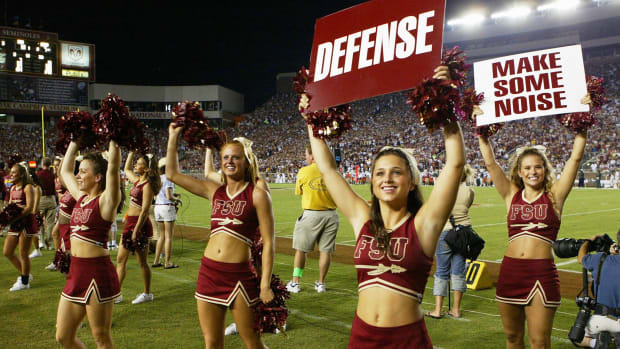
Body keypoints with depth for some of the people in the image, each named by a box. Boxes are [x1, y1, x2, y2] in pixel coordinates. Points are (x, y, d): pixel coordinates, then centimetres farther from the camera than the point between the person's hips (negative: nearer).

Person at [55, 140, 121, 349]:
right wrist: (75, 140, 25)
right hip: (76, 272, 8)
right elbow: (65, 171, 25)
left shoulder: (105, 200, -9)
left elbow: (113, 167, -22)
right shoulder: (81, 197, 11)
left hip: (98, 274, -8)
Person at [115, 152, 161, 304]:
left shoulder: (147, 185, -15)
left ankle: (147, 293, 15)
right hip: (130, 223, 9)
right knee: (120, 259, 9)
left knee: (142, 262, 2)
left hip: (140, 225, -9)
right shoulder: (137, 181, 10)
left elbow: (144, 211, -19)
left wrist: (136, 231, -21)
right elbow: (126, 169, 31)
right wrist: (131, 152, 23)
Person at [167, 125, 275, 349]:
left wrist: (265, 284, -13)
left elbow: (268, 243, -7)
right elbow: (172, 174, 15)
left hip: (240, 275, -5)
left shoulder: (257, 195, -5)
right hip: (209, 272, 5)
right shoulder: (214, 191, 9)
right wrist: (173, 137, 13)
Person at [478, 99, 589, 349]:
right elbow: (490, 163, 5)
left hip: (542, 272, -3)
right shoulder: (512, 195, 8)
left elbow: (575, 158, -1)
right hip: (510, 270, 3)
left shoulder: (554, 195, 3)